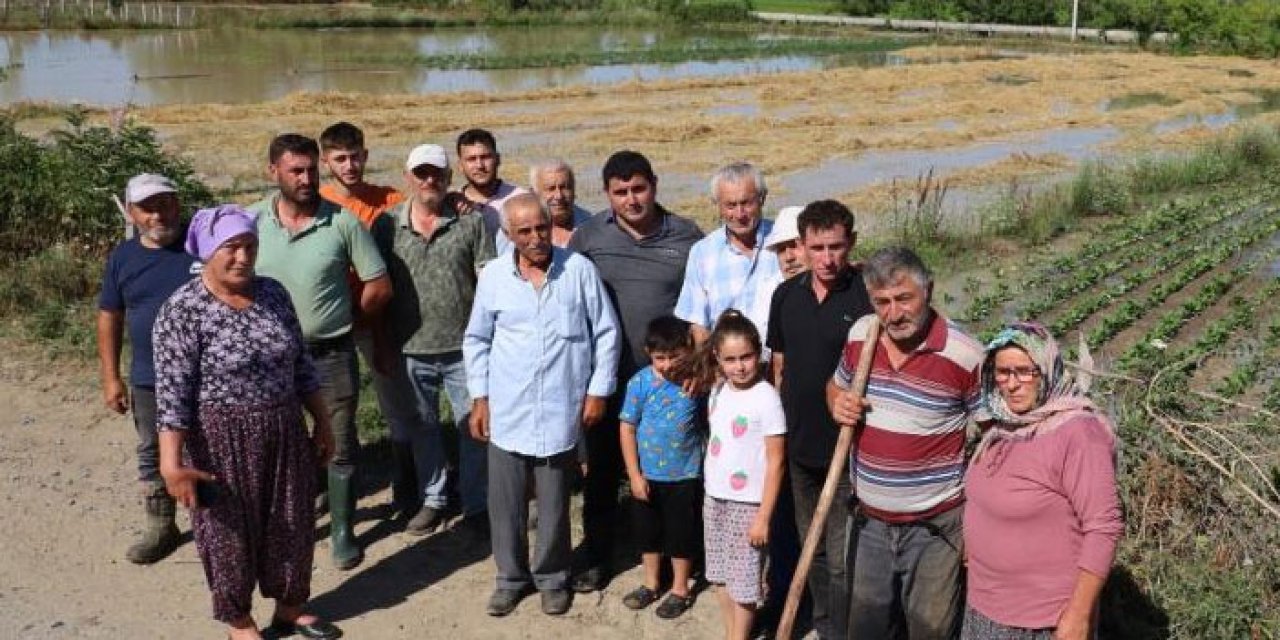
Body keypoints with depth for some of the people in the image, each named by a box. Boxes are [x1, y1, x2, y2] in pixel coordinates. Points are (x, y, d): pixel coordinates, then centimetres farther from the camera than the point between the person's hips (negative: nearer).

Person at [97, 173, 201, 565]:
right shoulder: (122, 257, 1)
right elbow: (109, 317, 7)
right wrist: (111, 377, 4)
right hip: (149, 380, 4)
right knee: (153, 455, 14)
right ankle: (161, 529, 30)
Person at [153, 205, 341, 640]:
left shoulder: (273, 293, 1)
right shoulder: (183, 311, -16)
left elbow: (301, 364, 9)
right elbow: (171, 393, -17)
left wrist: (322, 423, 11)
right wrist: (171, 462, -21)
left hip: (285, 432, 6)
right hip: (222, 441, -5)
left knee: (292, 524, 16)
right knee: (230, 532, 11)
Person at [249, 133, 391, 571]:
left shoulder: (342, 222, -10)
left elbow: (379, 287, -5)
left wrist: (345, 321, 4)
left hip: (332, 354, -1)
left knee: (340, 448, 10)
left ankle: (342, 532, 27)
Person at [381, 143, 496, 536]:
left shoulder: (470, 223, -3)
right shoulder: (388, 224, 0)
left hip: (464, 347, -1)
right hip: (410, 349, 2)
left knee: (474, 426, 6)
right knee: (422, 427, 16)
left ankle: (476, 505, 21)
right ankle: (432, 500, 32)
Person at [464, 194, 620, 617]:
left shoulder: (579, 270, -6)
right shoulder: (492, 276, -2)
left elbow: (606, 334, 0)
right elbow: (476, 341, 8)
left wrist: (598, 391, -1)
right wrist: (479, 397, 4)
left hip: (560, 410, -1)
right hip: (507, 412, 2)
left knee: (554, 503, 10)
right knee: (505, 502, 10)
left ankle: (552, 577, 30)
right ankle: (511, 576, 30)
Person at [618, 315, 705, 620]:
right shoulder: (640, 382, -13)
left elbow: (708, 421, 4)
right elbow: (627, 428, -8)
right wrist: (634, 475, -8)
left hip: (685, 476, -1)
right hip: (647, 475, 1)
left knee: (681, 534, 12)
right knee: (647, 530, 18)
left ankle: (680, 590, 31)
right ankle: (651, 584, 38)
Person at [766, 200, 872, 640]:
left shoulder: (868, 296, -15)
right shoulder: (786, 295, 2)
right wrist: (780, 429, 13)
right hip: (800, 446, 6)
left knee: (842, 560, 0)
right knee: (812, 549, 20)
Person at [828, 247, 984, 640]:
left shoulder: (965, 356, -18)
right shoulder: (859, 336, -3)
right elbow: (836, 385, 16)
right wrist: (838, 404, -8)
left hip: (935, 527, -4)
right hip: (869, 521, 5)